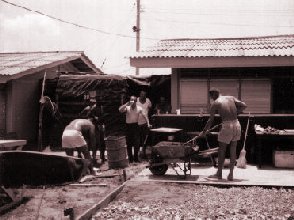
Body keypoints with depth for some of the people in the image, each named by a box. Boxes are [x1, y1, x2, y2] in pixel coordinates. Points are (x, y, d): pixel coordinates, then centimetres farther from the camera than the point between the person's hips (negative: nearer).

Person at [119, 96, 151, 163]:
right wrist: (126, 104, -22)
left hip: (135, 126, 0)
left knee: (137, 143, -5)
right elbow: (120, 110, -18)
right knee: (129, 143, 6)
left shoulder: (139, 108, 1)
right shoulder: (127, 107, -1)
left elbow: (145, 116, 5)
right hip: (128, 126, 0)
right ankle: (130, 158, 18)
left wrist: (148, 123, -4)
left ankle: (136, 158, 9)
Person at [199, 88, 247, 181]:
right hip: (236, 125, 5)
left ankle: (219, 173, 20)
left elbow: (211, 120, 0)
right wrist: (235, 113, 13)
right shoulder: (231, 98, 10)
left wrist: (204, 132, 10)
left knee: (221, 150, 11)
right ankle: (231, 174, 15)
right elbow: (244, 105, 2)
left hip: (226, 126, -5)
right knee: (233, 150, 13)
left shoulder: (215, 103, -1)